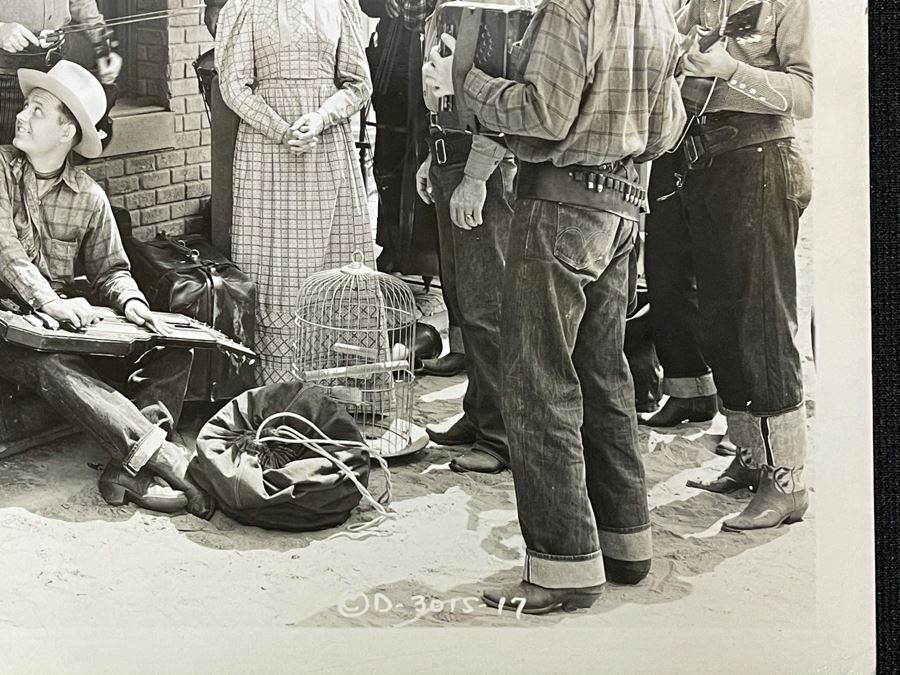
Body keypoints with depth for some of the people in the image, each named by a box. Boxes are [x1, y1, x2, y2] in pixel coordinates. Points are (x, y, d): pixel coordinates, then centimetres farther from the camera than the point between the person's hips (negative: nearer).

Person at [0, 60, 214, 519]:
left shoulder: (88, 198, 9)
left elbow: (110, 269, 13)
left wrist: (128, 300, -12)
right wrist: (49, 302, -29)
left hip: (68, 326, 4)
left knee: (172, 353, -12)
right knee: (53, 369, -37)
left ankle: (127, 472, -29)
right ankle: (170, 462, -46)